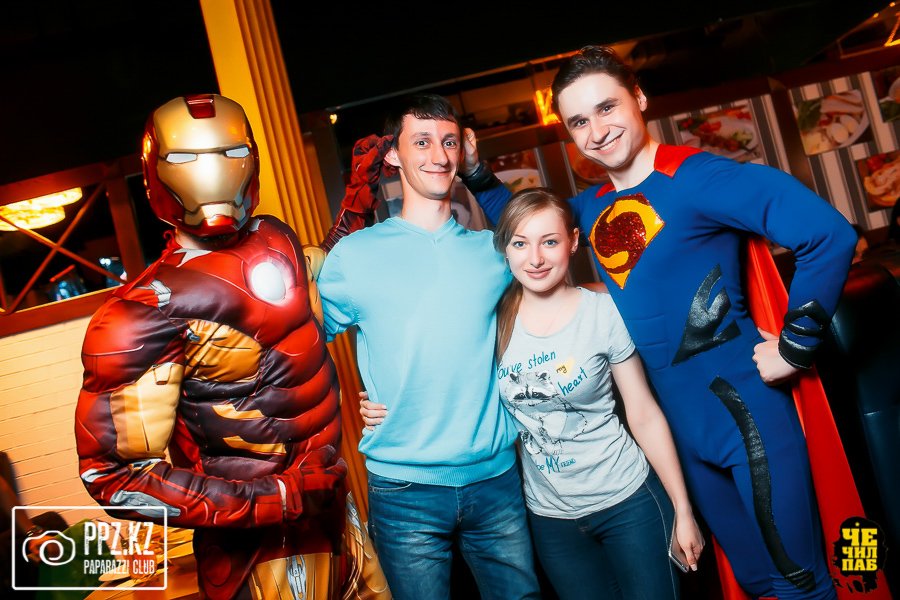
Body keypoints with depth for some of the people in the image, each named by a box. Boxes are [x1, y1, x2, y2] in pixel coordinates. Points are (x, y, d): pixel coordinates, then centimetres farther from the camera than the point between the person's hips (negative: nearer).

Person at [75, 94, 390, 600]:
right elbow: (114, 472, -22)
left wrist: (358, 200, 11)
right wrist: (273, 500, -24)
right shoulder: (147, 311, -23)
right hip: (263, 543, -7)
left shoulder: (275, 237, -2)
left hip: (330, 497, 7)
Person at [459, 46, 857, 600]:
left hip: (743, 403, -6)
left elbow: (829, 234, -23)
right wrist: (477, 173, 9)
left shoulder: (696, 177, -17)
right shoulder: (591, 207, 5)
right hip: (676, 417, 7)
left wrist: (796, 346, -17)